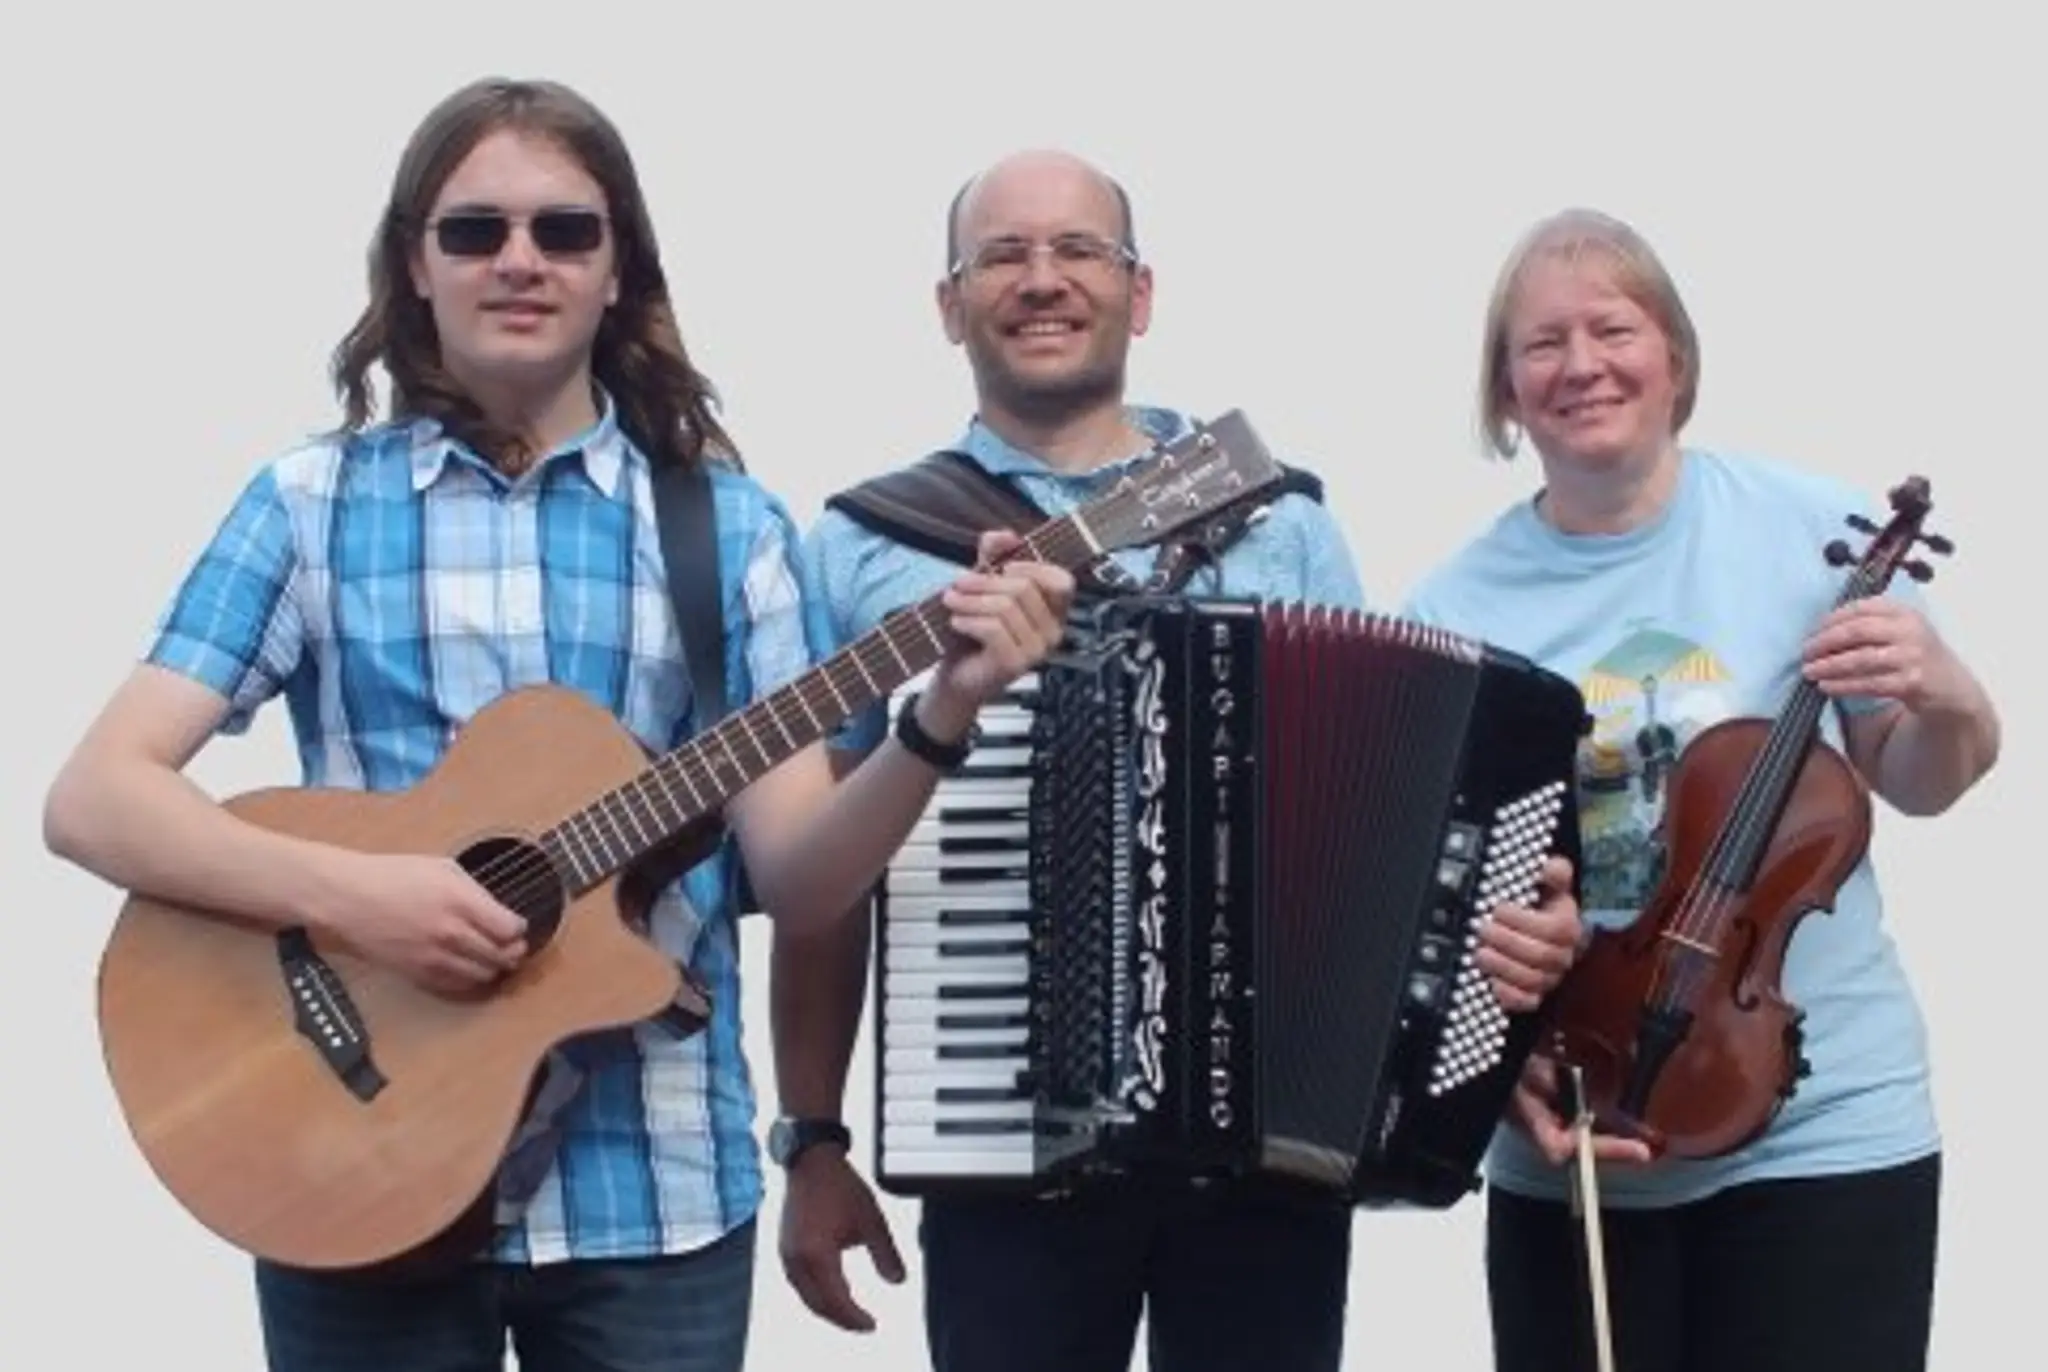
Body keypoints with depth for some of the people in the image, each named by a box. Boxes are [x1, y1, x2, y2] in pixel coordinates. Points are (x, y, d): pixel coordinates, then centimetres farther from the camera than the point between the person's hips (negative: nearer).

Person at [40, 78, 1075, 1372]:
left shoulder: (726, 524, 4)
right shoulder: (311, 505, 0)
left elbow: (796, 876, -2)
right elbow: (95, 797, -6)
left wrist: (941, 720, -19)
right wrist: (348, 892, -20)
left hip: (653, 1191, 1)